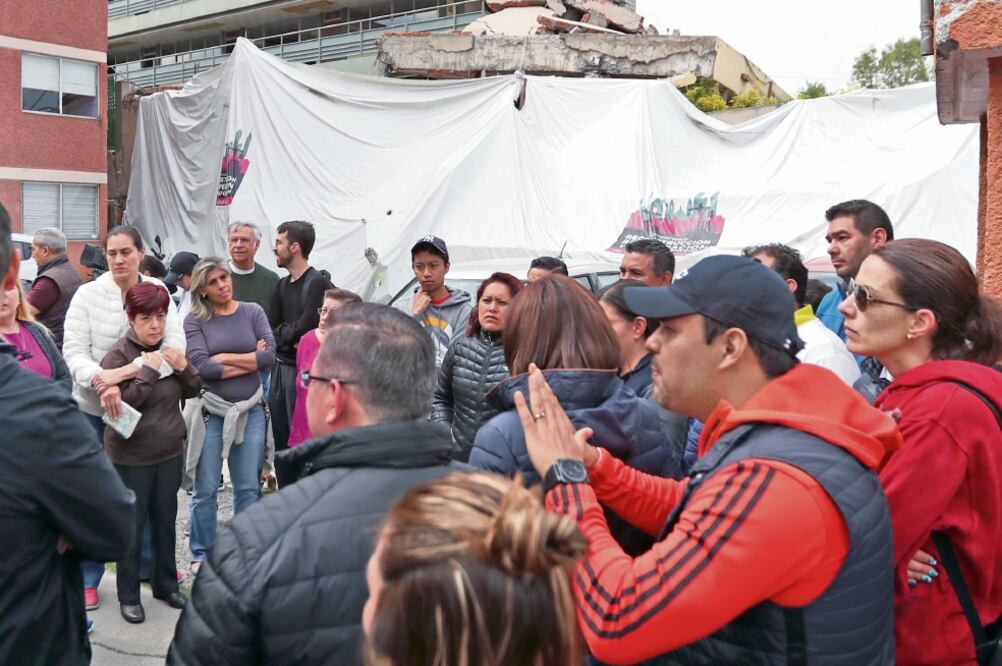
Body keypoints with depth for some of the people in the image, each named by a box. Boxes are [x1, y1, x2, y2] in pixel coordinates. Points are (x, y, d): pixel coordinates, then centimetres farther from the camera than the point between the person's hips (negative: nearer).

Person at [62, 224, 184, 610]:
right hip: (93, 408, -1)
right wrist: (101, 383, -30)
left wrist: (125, 372, -26)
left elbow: (175, 346, -14)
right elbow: (74, 351, -11)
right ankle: (88, 578, 20)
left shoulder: (158, 292, -4)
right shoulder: (88, 294, -7)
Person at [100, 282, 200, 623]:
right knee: (133, 525, 5)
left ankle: (166, 584, 29)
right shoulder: (118, 355, -13)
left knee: (166, 521, 15)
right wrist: (148, 370, -27)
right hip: (131, 456, -5)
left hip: (170, 451, 5)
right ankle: (128, 595, 19)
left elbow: (193, 390, 8)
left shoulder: (169, 349, 4)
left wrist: (183, 367, -11)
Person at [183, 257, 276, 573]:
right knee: (205, 490, 5)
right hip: (210, 412, -2)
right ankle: (201, 555, 21)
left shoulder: (252, 312, 4)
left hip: (251, 410, 2)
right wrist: (250, 361, -9)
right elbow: (202, 366, -15)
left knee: (248, 487, 9)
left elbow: (270, 355, -8)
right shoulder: (195, 320, -2)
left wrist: (224, 358, -9)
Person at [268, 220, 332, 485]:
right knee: (281, 436, 13)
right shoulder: (282, 285, 13)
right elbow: (271, 327, 9)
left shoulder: (318, 283, -11)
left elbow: (306, 326, -17)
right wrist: (291, 335, -9)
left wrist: (282, 332, 0)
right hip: (281, 367, 8)